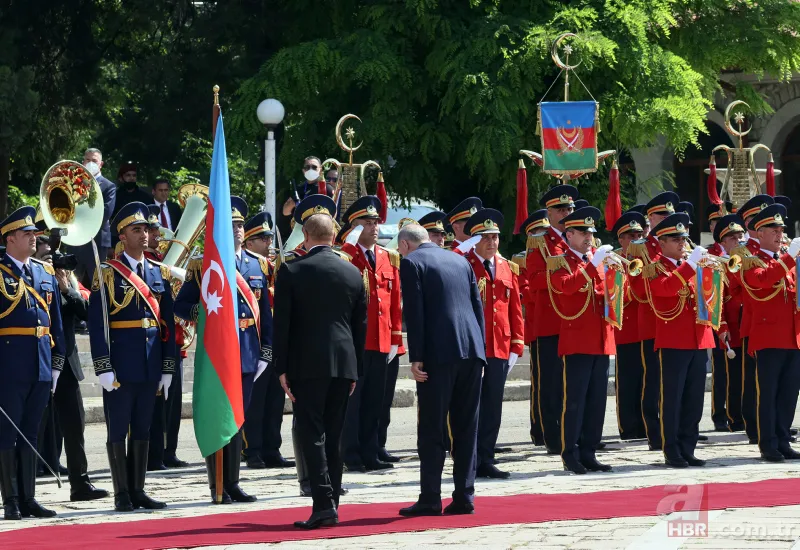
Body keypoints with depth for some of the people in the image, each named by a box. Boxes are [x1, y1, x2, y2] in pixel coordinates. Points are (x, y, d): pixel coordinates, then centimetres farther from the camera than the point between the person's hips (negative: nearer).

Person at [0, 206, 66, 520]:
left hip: (41, 366, 6)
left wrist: (56, 364, 11)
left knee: (30, 434, 10)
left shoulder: (46, 273, 14)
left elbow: (56, 322, 16)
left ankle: (29, 499, 14)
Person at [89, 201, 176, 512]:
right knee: (118, 429, 0)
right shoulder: (108, 274, -4)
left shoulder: (159, 274, 11)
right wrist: (103, 368, -15)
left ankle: (138, 491, 15)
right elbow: (96, 324, -9)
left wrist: (167, 368, 6)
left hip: (151, 366, 5)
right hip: (121, 364, -5)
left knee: (142, 429, 9)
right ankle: (122, 494, 4)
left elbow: (168, 324, 12)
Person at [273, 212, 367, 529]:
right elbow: (361, 325, 11)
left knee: (312, 435, -5)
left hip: (307, 365, -4)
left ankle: (324, 505, -17)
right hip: (344, 365, 4)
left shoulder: (291, 272, -5)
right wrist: (355, 369, 17)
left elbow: (281, 324, -6)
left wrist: (282, 368, -1)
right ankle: (330, 506, 13)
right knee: (333, 437, 11)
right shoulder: (354, 273, 8)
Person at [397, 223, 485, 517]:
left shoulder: (411, 262, 0)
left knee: (431, 429, -1)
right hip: (471, 351, 6)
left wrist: (416, 358, -9)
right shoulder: (460, 261, 19)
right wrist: (480, 350, 17)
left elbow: (414, 312, -8)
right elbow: (478, 306, 16)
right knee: (466, 428, 8)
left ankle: (430, 499, -1)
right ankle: (464, 497, 8)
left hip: (440, 353, -6)